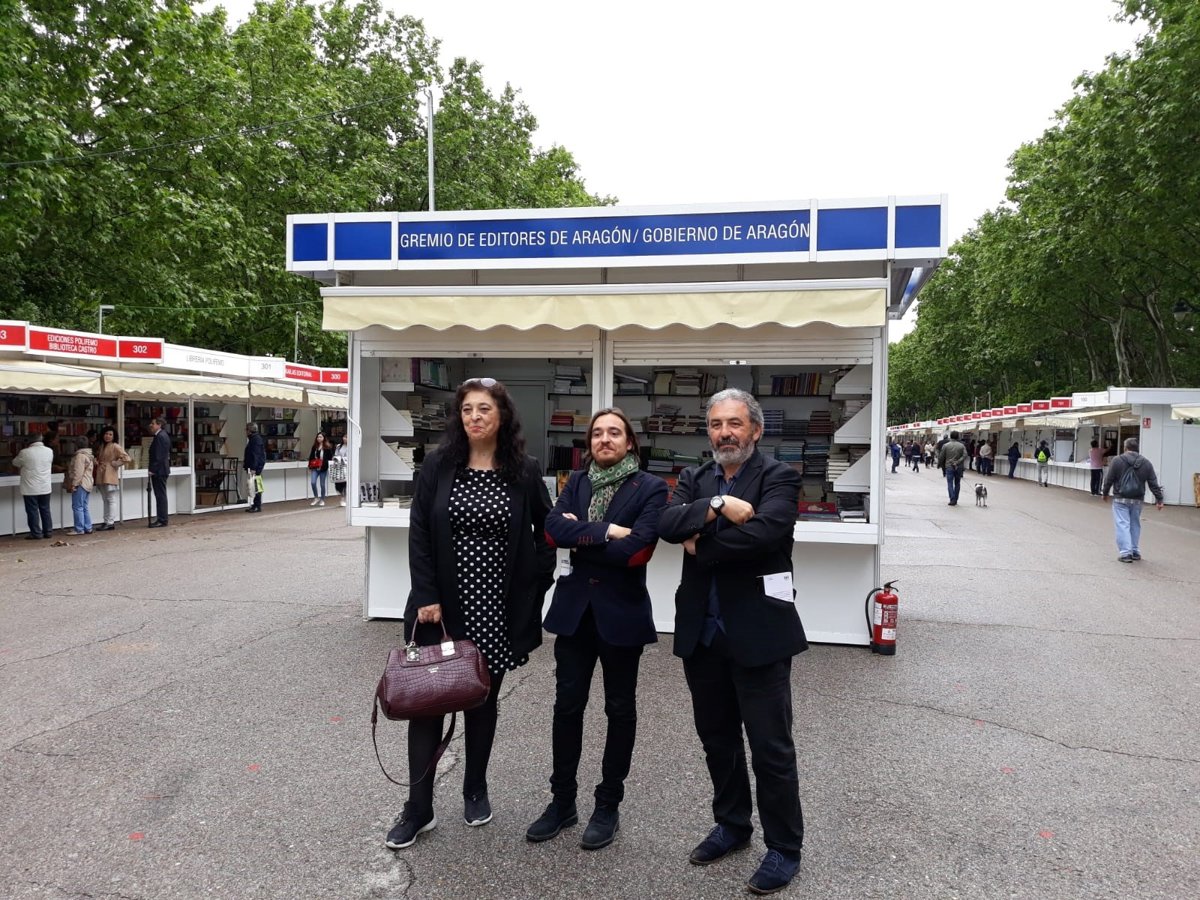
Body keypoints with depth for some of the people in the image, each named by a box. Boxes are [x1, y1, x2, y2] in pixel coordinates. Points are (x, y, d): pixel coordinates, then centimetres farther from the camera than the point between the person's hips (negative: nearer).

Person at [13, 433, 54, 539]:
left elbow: (15, 464, 5)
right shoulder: (49, 451, -1)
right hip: (45, 488, 4)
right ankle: (47, 531, 16)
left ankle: (36, 533, 6)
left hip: (30, 489, -4)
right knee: (45, 510, 12)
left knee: (32, 511, 4)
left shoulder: (25, 452, -13)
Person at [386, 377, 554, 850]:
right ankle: (419, 807, 17)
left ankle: (475, 790, 34)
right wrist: (426, 597, -10)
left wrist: (533, 588, -1)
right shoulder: (438, 466, -2)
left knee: (483, 701, 14)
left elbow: (546, 533, 6)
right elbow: (419, 535, -3)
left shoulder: (525, 472, -2)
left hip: (497, 610, 0)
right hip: (442, 606, 0)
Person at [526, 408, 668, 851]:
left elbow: (636, 549, -20)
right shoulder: (576, 482, 6)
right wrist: (605, 532, -20)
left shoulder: (650, 488, -8)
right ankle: (562, 801, 26)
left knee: (619, 709, 11)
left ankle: (608, 805, 27)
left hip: (621, 611, -3)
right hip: (575, 608, 4)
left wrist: (579, 538, -11)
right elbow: (553, 527, -11)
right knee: (567, 705, 10)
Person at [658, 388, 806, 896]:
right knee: (716, 738, 19)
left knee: (771, 747, 5)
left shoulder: (778, 478, -6)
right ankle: (732, 824, 39)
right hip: (702, 633, 6)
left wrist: (700, 545, -13)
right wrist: (719, 505, -22)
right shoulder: (694, 480, 9)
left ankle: (784, 848, 23)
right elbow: (668, 524, -9)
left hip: (757, 633, -5)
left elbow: (762, 531, -25)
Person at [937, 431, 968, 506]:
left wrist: (939, 465, 15)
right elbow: (964, 456, -10)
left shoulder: (945, 445, -3)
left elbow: (941, 457, 1)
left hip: (949, 467, -2)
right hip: (958, 468, 2)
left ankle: (952, 500, -14)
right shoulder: (962, 445, 1)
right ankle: (955, 500, 18)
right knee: (957, 484, 13)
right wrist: (957, 462, -9)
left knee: (950, 484, -1)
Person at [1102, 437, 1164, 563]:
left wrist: (1105, 493, 11)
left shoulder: (1117, 460, -7)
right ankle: (1135, 552, 22)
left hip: (1121, 499, -4)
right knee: (1135, 525, 16)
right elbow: (1153, 483, 4)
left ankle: (1125, 553, -9)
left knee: (1122, 525, -3)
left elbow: (1109, 479, -3)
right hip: (1137, 500, 4)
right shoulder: (1146, 463, 4)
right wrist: (1159, 499, 9)